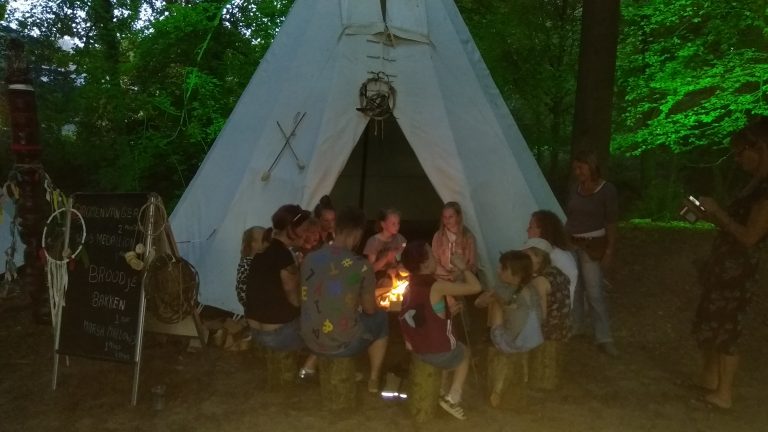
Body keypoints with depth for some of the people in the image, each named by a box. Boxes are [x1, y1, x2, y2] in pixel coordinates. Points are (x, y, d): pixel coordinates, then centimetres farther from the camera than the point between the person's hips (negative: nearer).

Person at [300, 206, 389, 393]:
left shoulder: (310, 258, -4)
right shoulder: (361, 265, -17)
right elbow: (369, 309, -4)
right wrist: (363, 301, 20)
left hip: (310, 340, 5)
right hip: (343, 344, -5)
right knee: (381, 318, 23)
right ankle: (374, 379, 27)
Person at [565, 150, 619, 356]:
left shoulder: (607, 190, -10)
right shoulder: (574, 189, 5)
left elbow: (611, 223, -9)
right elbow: (569, 217, 10)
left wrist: (609, 250, -12)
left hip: (592, 246, -5)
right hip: (571, 243, 5)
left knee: (594, 292, -6)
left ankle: (604, 338, 3)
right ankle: (574, 326, 29)